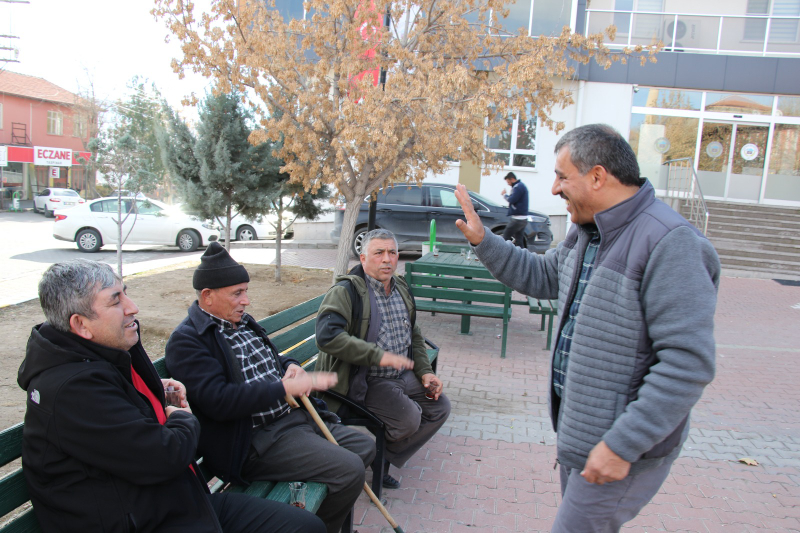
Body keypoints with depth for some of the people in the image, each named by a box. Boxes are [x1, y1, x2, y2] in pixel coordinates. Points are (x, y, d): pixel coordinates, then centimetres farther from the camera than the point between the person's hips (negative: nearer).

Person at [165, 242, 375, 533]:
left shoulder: (243, 322, 15)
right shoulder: (187, 340, -13)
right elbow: (218, 401, -25)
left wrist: (291, 366, 4)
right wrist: (285, 387, -25)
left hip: (290, 416, 10)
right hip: (253, 441, -10)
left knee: (365, 446, 10)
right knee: (349, 470, -20)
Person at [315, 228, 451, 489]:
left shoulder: (401, 289, 11)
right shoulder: (346, 291, -15)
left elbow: (414, 336, 22)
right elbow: (327, 335, -30)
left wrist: (424, 371, 7)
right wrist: (378, 355, -33)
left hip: (402, 375, 9)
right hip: (364, 380, -8)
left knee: (440, 407, 5)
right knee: (409, 418, -24)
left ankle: (386, 457, 15)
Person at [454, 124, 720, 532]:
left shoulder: (670, 243, -24)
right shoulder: (587, 232, 6)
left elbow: (688, 362, -28)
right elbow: (540, 276, 22)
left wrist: (623, 444, -26)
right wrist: (482, 240, 12)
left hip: (622, 443, -9)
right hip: (579, 425, 9)